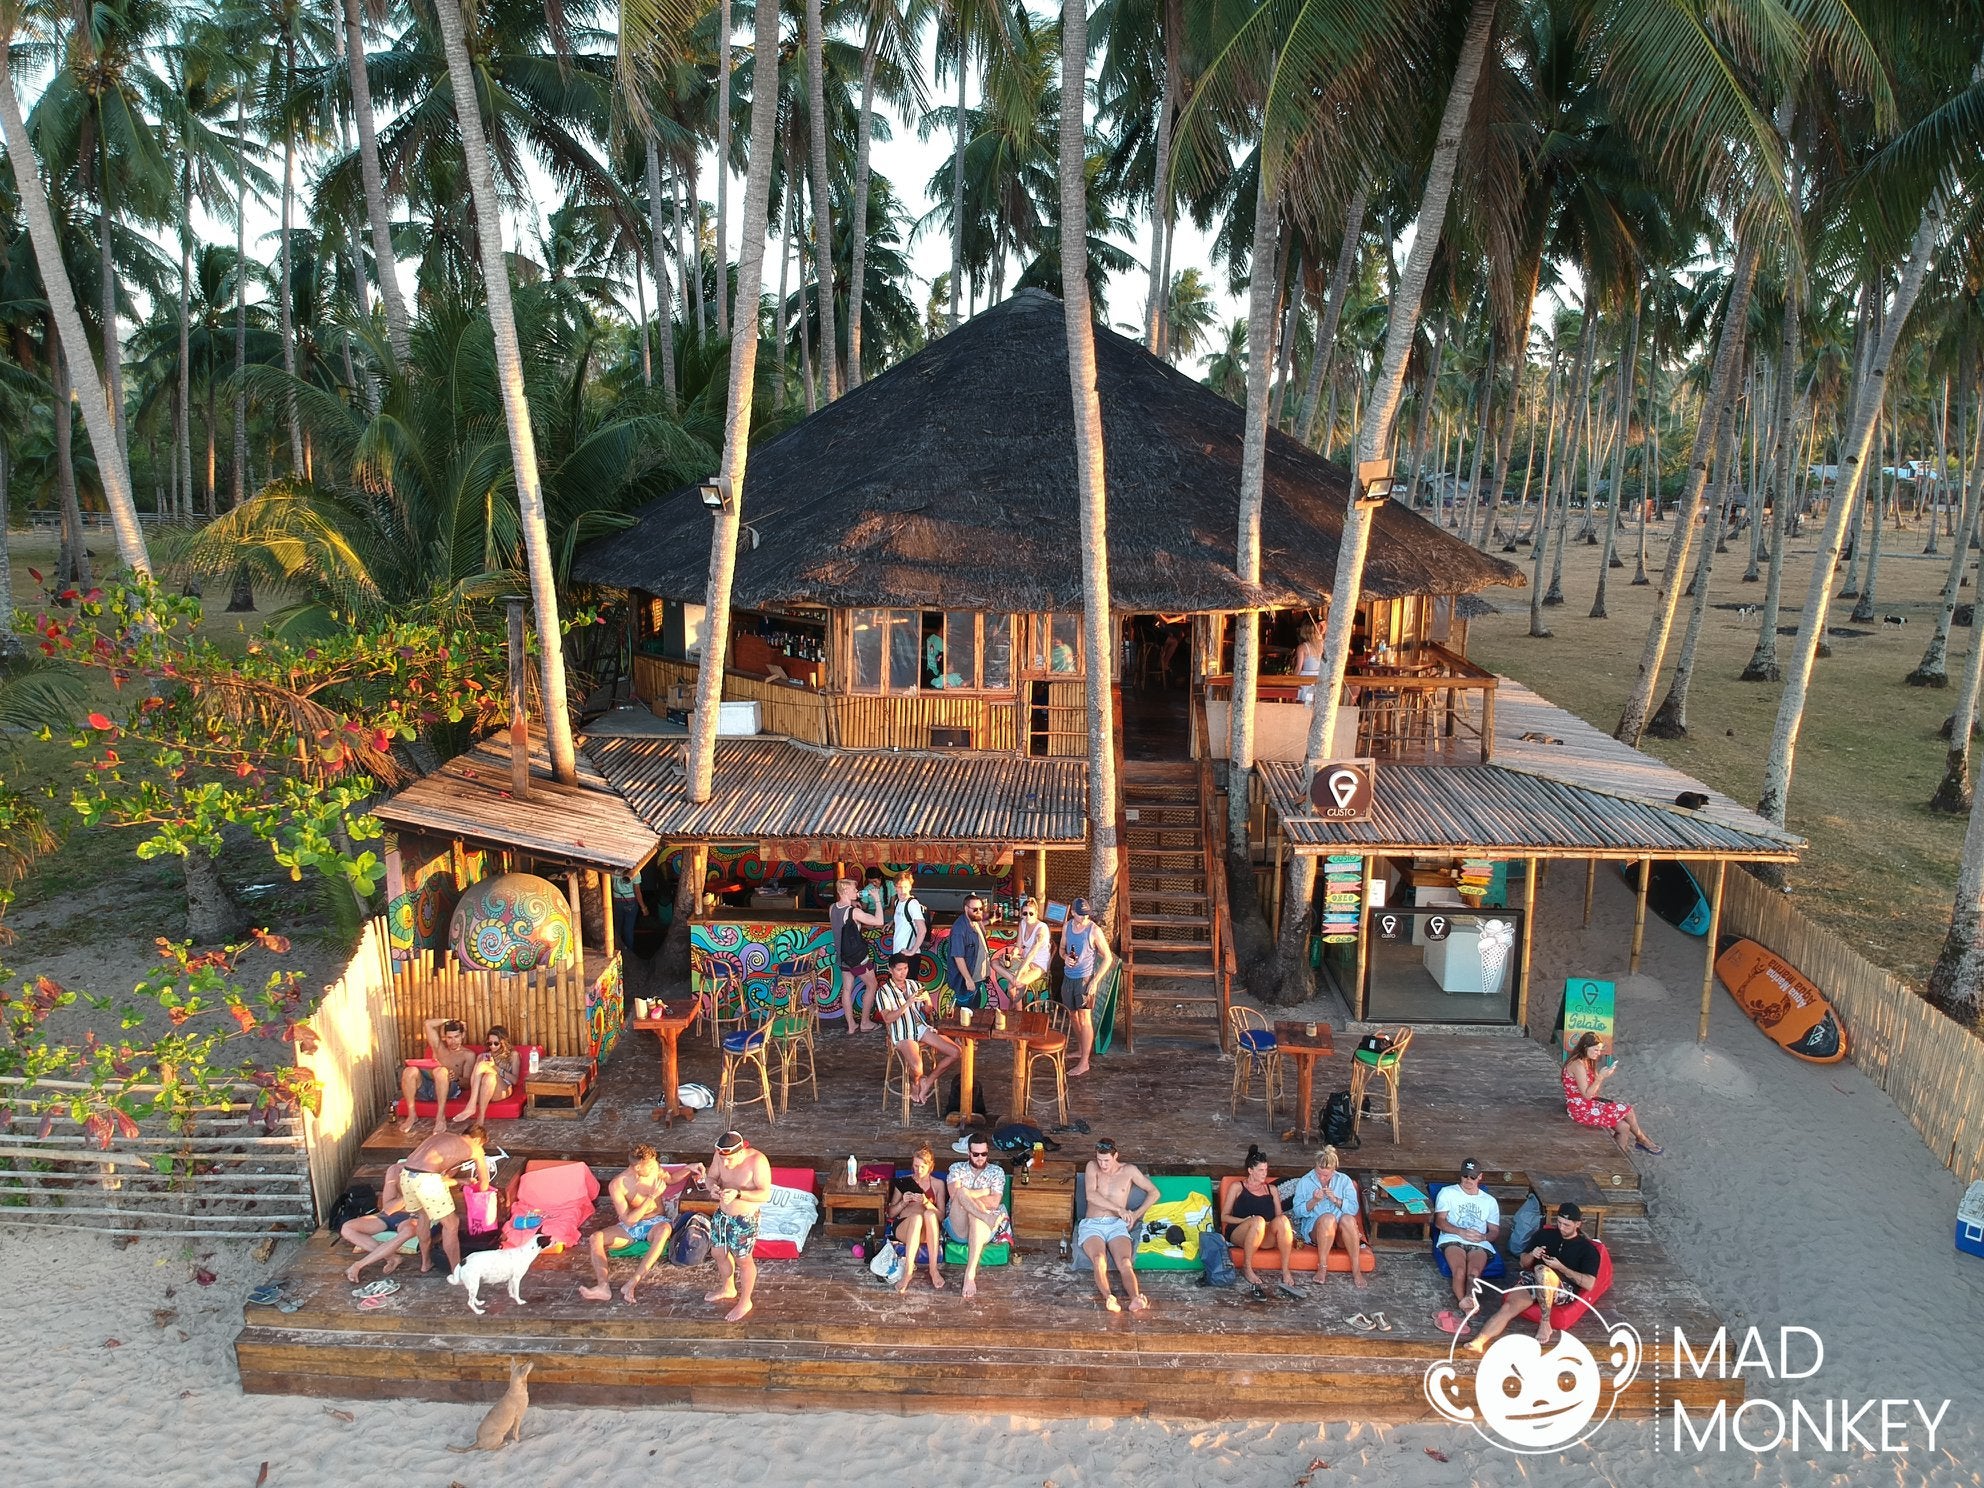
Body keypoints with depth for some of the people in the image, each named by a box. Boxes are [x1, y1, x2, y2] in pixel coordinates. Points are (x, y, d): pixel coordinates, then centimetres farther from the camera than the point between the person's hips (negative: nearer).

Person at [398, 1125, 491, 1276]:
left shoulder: (443, 1134, 30)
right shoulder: (475, 1149, 15)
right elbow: (484, 1181, 26)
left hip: (406, 1175, 7)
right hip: (427, 1179, -7)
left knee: (423, 1214, 31)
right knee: (451, 1224, 10)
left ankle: (426, 1262, 42)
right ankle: (456, 1272, 15)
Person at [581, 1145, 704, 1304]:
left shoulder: (654, 1169, -7)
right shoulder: (617, 1185, -16)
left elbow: (671, 1179, 17)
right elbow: (628, 1220, -19)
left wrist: (688, 1168, 0)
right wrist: (651, 1197, -24)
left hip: (655, 1223, 0)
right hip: (630, 1227, 0)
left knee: (664, 1229, -38)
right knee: (595, 1238, -26)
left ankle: (632, 1283, -46)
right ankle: (603, 1287, -44)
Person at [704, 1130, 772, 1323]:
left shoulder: (757, 1161, -30)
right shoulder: (721, 1156, -13)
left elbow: (766, 1194, -28)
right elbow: (710, 1177, 1)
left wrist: (738, 1194, -40)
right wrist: (713, 1186, -23)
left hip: (745, 1219, -6)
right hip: (722, 1213, 6)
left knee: (743, 1260, 11)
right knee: (719, 1252, 23)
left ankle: (745, 1302, 33)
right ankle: (728, 1289, 50)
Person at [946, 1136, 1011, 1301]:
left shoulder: (996, 1171, 11)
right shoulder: (956, 1168, 12)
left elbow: (994, 1202, -5)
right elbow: (955, 1194, -8)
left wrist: (968, 1196, -6)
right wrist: (983, 1192, -7)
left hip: (984, 1230, 0)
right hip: (958, 1229, 0)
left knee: (975, 1217, -40)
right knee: (961, 1193, -28)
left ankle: (970, 1274, -47)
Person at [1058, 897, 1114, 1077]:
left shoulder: (1094, 930, -15)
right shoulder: (1067, 927, 1)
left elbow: (1108, 958, -11)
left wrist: (1095, 981, -17)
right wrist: (1065, 957, -8)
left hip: (1085, 978, -6)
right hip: (1068, 977, 6)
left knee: (1084, 1018, -6)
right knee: (1073, 1015, 16)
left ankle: (1084, 1063, -4)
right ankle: (1081, 1050, 35)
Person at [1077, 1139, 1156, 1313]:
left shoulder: (1129, 1170, 14)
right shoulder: (1092, 1167, 11)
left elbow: (1154, 1192, 18)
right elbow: (1091, 1195, -5)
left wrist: (1136, 1214, 6)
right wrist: (1119, 1209, -11)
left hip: (1117, 1225, 0)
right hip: (1091, 1225, 0)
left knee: (1125, 1263, -32)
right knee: (1099, 1260, -35)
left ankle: (1135, 1298, -57)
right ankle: (1108, 1297, -58)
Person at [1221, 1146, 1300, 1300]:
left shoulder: (1271, 1189, 26)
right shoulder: (1238, 1187, 16)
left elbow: (1279, 1216, 19)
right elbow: (1224, 1216, 10)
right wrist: (1247, 1220, -8)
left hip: (1266, 1236, 3)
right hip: (1238, 1234, -3)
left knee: (1282, 1219, -32)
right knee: (1258, 1220, -39)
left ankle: (1285, 1273, -35)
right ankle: (1247, 1268, -27)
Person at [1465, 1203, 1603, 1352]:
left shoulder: (1587, 1248, 6)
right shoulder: (1546, 1235, 18)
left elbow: (1589, 1284, -6)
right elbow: (1523, 1263, 22)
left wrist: (1560, 1267, -14)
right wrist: (1532, 1255, -1)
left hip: (1565, 1289, -4)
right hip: (1533, 1281, 4)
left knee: (1541, 1270, -38)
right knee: (1509, 1306, -26)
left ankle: (1545, 1325, -28)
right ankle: (1478, 1341, -43)